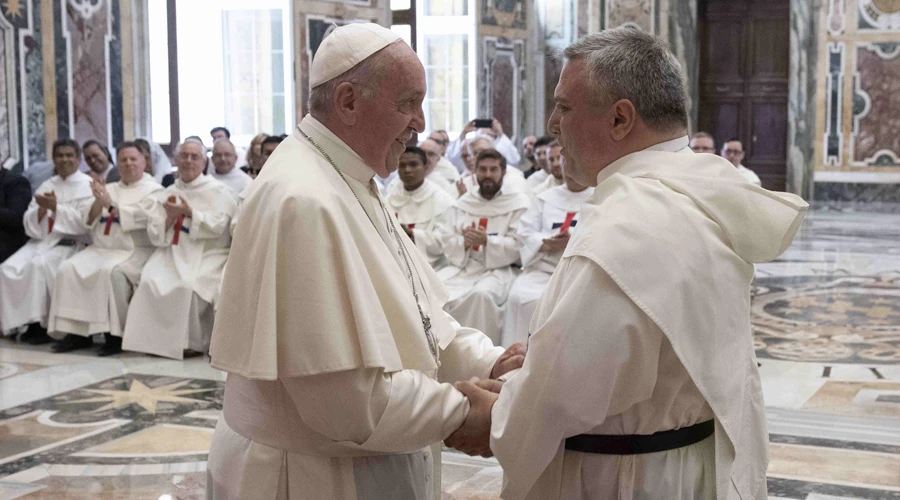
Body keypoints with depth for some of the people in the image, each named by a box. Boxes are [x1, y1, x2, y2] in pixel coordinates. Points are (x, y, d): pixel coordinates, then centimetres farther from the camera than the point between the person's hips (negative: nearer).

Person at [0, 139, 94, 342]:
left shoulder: (87, 186, 3)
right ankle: (18, 322, -13)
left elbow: (84, 221, -11)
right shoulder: (47, 185, 18)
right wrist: (42, 209, -9)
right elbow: (29, 222, 11)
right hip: (41, 240, 5)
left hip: (71, 243, -5)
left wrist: (55, 207, -15)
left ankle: (42, 324, -23)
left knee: (39, 265, -33)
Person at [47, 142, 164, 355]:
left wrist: (111, 205, -12)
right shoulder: (108, 189, 22)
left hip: (134, 251, -5)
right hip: (100, 248, 6)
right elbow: (88, 221, 13)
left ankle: (116, 335, -25)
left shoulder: (153, 190, 7)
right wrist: (98, 202, -4)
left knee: (111, 272, -35)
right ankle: (77, 331, -17)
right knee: (68, 270, -20)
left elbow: (140, 217, -11)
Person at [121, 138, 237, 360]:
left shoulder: (218, 191, 5)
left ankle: (192, 343, -15)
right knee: (151, 281, -25)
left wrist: (189, 212, -10)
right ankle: (157, 340, -15)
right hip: (173, 253, 4)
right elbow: (155, 235, 10)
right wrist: (170, 217, -7)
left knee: (189, 285, -31)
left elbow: (218, 226, -9)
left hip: (207, 255, -4)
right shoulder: (167, 194, 16)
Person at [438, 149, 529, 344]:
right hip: (461, 266, 4)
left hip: (498, 269, -4)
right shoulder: (464, 202, 18)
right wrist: (464, 242, -10)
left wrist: (487, 241, -20)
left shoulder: (518, 202, 4)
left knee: (481, 294, -37)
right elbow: (446, 242, 12)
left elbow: (519, 245, -7)